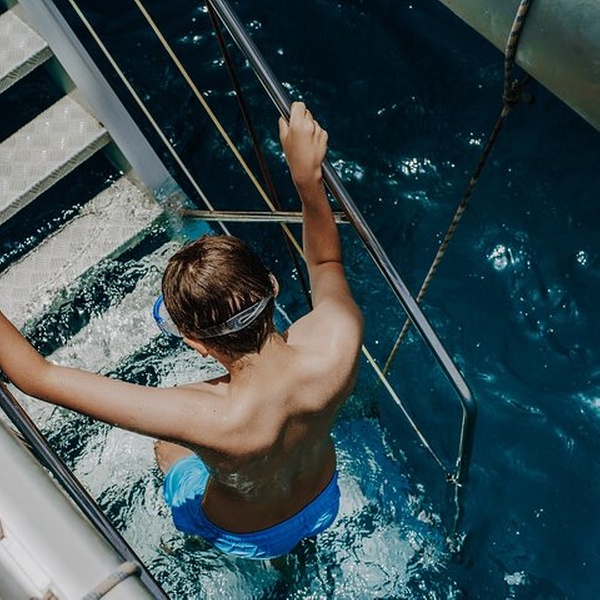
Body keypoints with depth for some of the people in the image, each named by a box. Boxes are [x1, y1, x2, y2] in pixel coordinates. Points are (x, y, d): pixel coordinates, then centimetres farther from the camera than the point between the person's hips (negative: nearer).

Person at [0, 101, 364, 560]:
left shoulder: (209, 420, -48)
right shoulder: (339, 337, -38)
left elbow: (38, 377, -42)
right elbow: (327, 263, -12)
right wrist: (308, 177, -23)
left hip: (247, 537, -3)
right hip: (326, 500, 3)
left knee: (168, 447, 27)